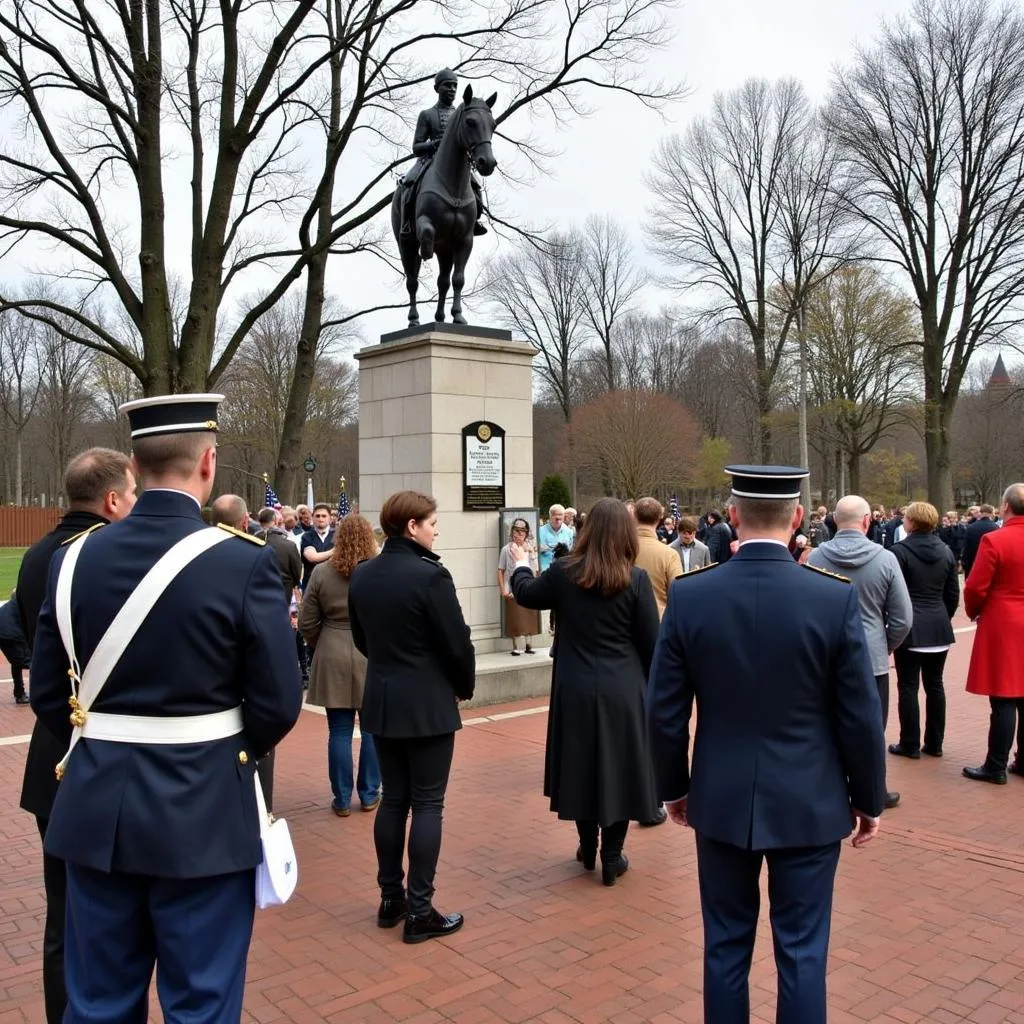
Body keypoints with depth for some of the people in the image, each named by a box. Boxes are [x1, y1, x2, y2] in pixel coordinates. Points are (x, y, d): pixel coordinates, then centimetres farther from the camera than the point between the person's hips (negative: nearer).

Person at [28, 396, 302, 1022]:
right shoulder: (245, 562, -15)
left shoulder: (74, 558, -2)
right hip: (203, 813, -4)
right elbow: (279, 703, -12)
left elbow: (48, 694, 3)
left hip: (96, 806, 5)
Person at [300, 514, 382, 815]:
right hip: (374, 657, 0)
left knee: (339, 731, 7)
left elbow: (307, 623, 0)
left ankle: (342, 799, 14)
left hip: (333, 659, 1)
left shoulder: (321, 573, -4)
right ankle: (369, 795, 20)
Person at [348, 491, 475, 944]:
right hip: (427, 702, -7)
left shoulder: (362, 575, 4)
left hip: (381, 699, 7)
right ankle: (419, 911, 7)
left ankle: (390, 898, 23)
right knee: (427, 804, 2)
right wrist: (465, 686, 3)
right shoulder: (430, 575, -18)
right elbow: (456, 642, -14)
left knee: (393, 798, 15)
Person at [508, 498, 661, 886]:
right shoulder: (636, 579, -12)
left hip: (576, 689, 2)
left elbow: (526, 594, 14)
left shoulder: (564, 571, -6)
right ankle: (611, 856, 16)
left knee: (582, 764, 16)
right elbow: (651, 642, -7)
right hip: (623, 690, -2)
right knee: (619, 767, 9)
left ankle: (587, 847, 29)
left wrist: (521, 566, 34)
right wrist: (652, 687, 8)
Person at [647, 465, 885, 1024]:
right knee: (801, 951, 12)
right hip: (808, 804, -1)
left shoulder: (688, 595, -10)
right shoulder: (836, 598, -14)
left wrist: (673, 787, 10)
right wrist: (869, 798, 7)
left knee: (725, 945, 15)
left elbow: (665, 711, -5)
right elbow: (860, 717, -8)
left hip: (721, 800, 1)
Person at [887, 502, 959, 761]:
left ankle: (910, 744, 6)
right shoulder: (946, 551, 5)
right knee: (935, 684, 12)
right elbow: (953, 594, 9)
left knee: (908, 686, 1)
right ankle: (934, 743, 18)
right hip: (939, 626, 5)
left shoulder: (900, 550, -11)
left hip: (910, 626, -5)